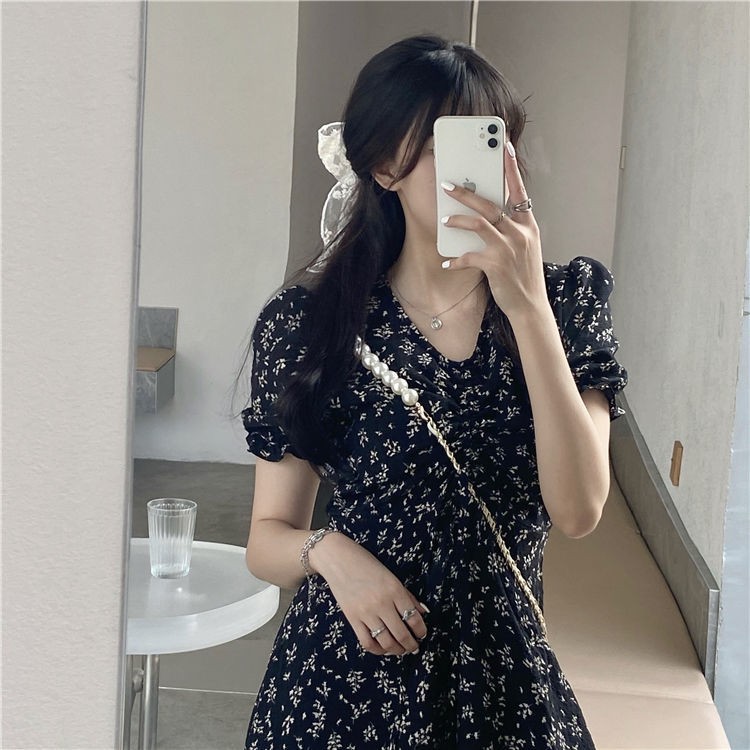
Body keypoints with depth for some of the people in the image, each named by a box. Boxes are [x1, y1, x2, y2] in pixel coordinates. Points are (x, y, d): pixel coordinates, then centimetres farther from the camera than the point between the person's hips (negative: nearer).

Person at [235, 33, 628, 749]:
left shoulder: (568, 296, -5)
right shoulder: (305, 321, -7)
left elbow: (577, 511, -18)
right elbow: (267, 539, 0)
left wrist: (528, 306, -24)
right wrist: (329, 550, -22)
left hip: (507, 682, 1)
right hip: (341, 684, -1)